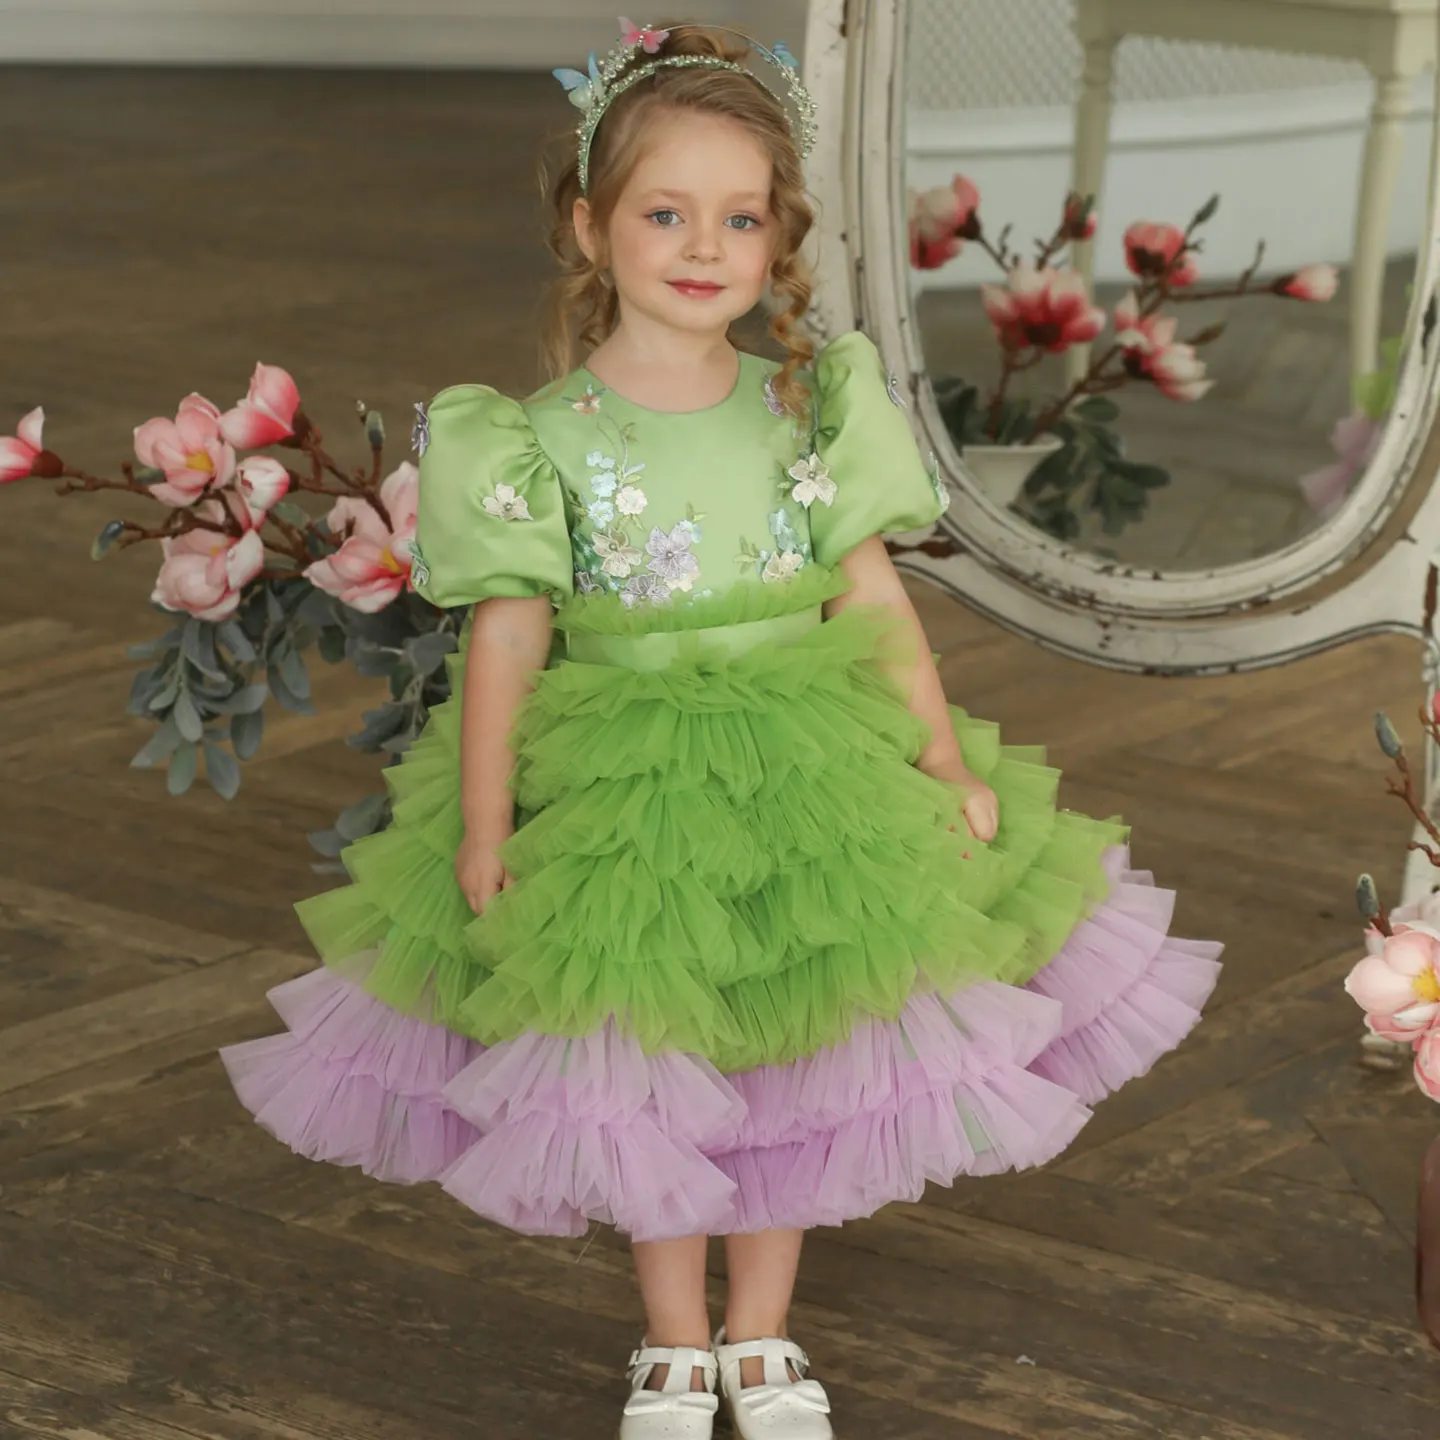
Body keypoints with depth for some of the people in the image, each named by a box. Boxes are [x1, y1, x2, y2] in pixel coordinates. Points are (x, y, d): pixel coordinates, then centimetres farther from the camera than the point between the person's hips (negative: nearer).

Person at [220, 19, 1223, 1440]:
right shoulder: (541, 442, -10)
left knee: (794, 1071, 11)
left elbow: (875, 601, 2)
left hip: (806, 785, 2)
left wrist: (950, 767, 1)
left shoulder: (813, 410, -1)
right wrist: (483, 833, -10)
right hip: (618, 803, -2)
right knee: (648, 1085, 8)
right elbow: (506, 638, -9)